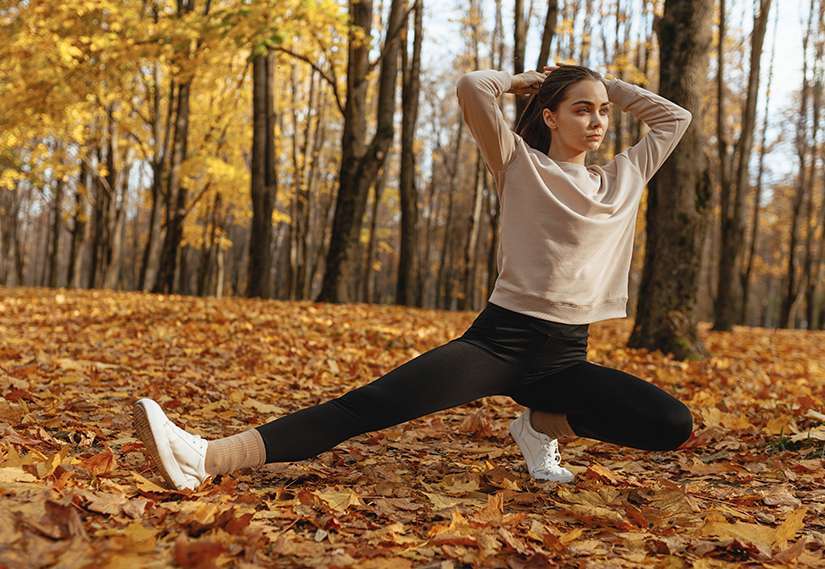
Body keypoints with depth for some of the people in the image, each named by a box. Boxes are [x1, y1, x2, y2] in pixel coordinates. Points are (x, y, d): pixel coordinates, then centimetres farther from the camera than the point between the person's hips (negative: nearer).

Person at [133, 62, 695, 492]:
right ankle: (208, 458, -37)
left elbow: (676, 116, 23)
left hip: (566, 359, 4)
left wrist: (609, 84, 17)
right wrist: (525, 80, 8)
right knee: (374, 403, -25)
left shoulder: (625, 178, 16)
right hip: (497, 340, -4)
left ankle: (542, 425, 5)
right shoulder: (521, 164, 3)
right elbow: (471, 86, -11)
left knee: (672, 425, -17)